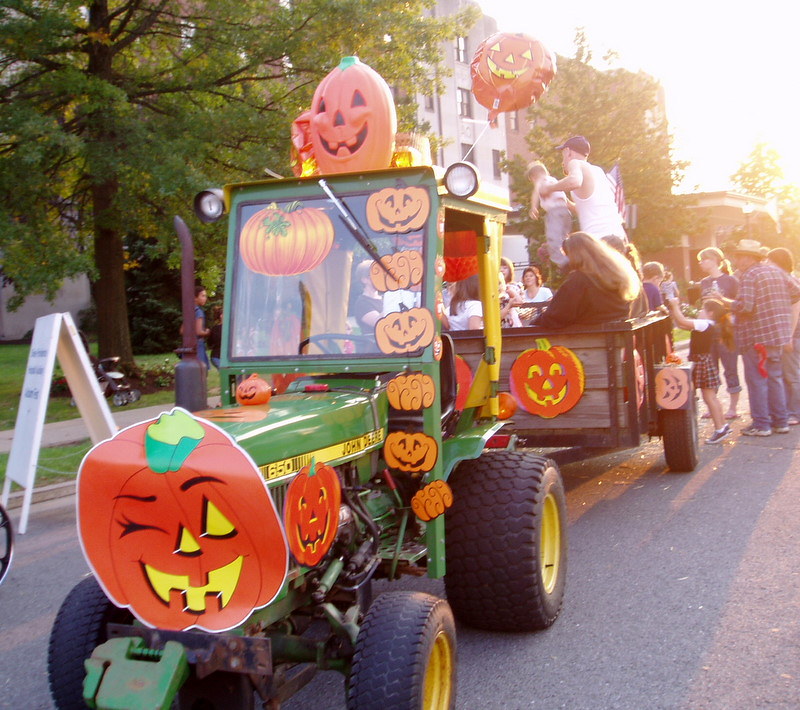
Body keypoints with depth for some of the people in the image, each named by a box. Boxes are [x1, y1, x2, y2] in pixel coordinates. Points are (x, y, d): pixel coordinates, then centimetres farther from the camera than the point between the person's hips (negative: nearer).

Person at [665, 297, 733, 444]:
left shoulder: (705, 324, -18)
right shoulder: (708, 326, 12)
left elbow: (682, 322, -26)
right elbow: (681, 324, 15)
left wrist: (675, 306, -16)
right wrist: (673, 311, 10)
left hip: (703, 362, -10)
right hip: (703, 362, 10)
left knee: (709, 397, -6)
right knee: (711, 397, 17)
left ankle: (719, 429, -3)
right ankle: (723, 425, 25)